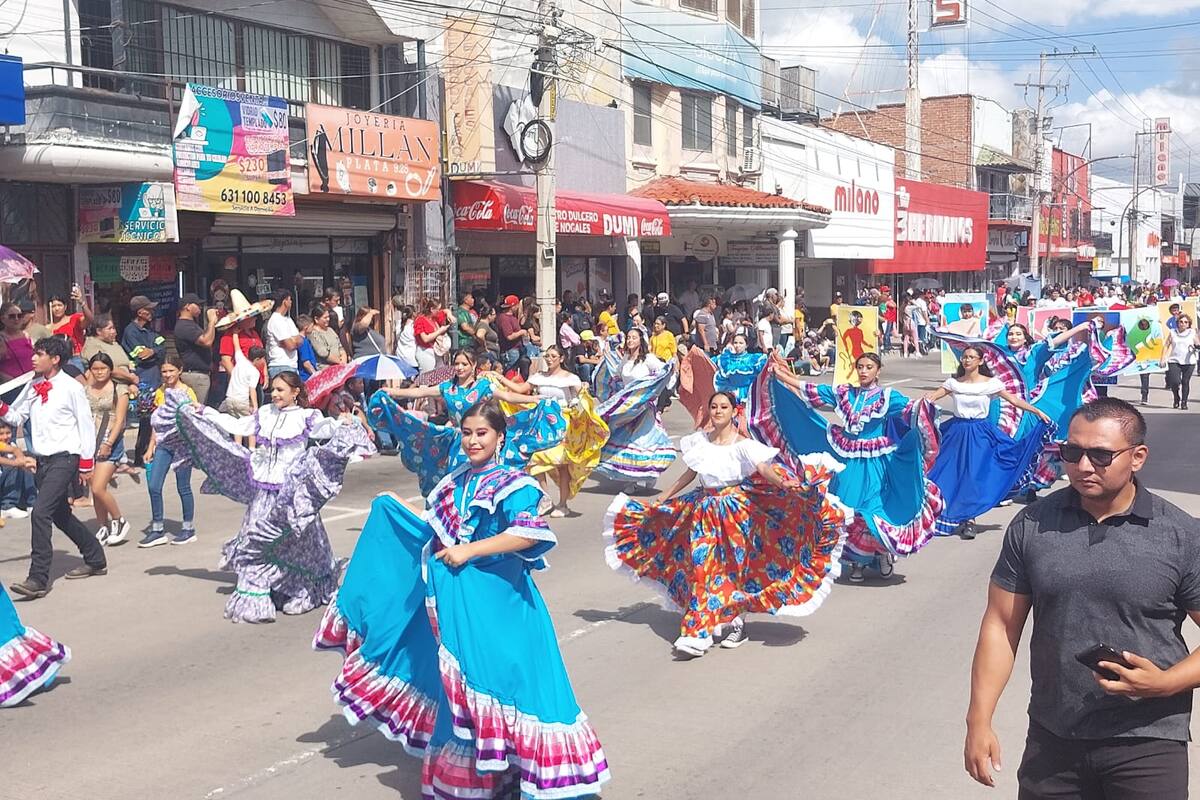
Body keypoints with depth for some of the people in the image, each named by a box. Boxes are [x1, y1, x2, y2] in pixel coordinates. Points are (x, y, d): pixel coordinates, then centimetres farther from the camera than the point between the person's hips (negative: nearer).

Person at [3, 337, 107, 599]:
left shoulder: (71, 388, -9)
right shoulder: (32, 386, 9)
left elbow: (86, 426, -6)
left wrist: (85, 464, -5)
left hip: (65, 458, -8)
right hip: (43, 460, 8)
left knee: (40, 513, -18)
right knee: (60, 515, 18)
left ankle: (38, 579, -16)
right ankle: (95, 560, 35)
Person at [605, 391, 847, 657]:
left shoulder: (743, 444, -7)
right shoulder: (700, 440, 6)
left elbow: (764, 469, -20)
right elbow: (690, 473, 18)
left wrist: (782, 482, -39)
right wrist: (664, 496, 23)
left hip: (736, 512, -4)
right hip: (705, 512, 4)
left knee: (733, 570, -1)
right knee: (702, 567, 1)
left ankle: (736, 621, 14)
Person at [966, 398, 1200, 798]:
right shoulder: (1032, 525, -1)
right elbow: (1001, 626, 2)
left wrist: (1164, 683, -20)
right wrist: (979, 721, -2)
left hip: (1148, 744, -2)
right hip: (1052, 741, 2)